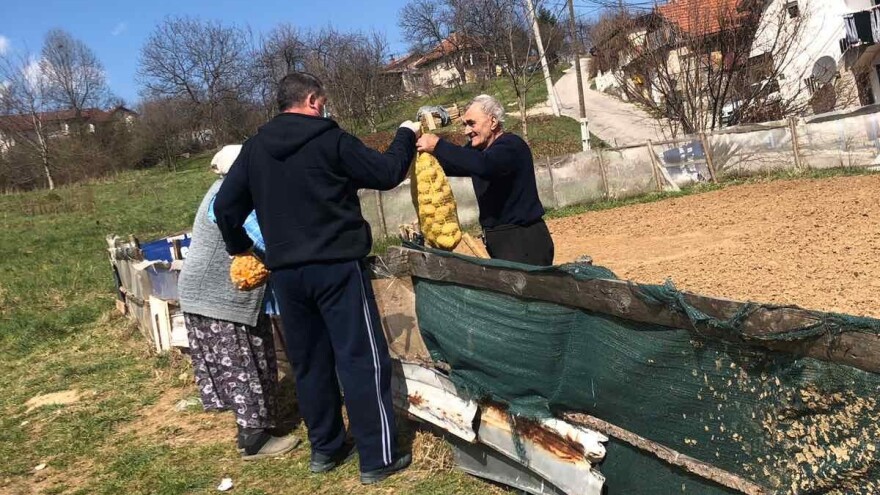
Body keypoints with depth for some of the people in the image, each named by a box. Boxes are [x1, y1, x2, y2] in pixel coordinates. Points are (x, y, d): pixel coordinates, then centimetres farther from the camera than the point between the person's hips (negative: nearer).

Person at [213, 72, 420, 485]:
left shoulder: (254, 148, 8)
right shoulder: (330, 140, -7)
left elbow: (225, 206, 9)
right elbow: (387, 173, -4)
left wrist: (240, 248, 25)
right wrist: (406, 135, 13)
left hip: (285, 272, 6)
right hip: (336, 267, -6)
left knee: (309, 362, 15)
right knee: (361, 359, 0)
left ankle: (325, 448, 26)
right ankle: (378, 458, 4)